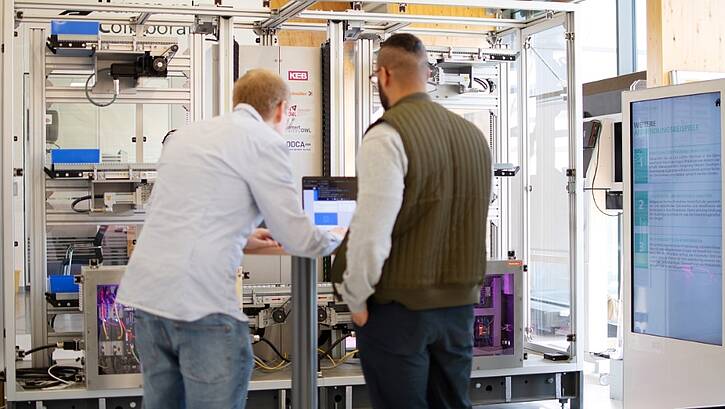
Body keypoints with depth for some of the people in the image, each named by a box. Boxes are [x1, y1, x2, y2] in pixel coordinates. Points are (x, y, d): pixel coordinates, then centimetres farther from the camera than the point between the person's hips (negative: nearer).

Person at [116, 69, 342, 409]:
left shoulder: (186, 134, 20)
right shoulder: (264, 142, -1)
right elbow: (296, 237, 0)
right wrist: (338, 241, 20)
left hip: (145, 292, 8)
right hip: (201, 300, -7)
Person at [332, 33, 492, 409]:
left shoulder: (387, 135, -14)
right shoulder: (473, 134, 7)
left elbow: (372, 233, -20)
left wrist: (356, 299, -7)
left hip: (399, 306, -6)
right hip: (460, 306, 6)